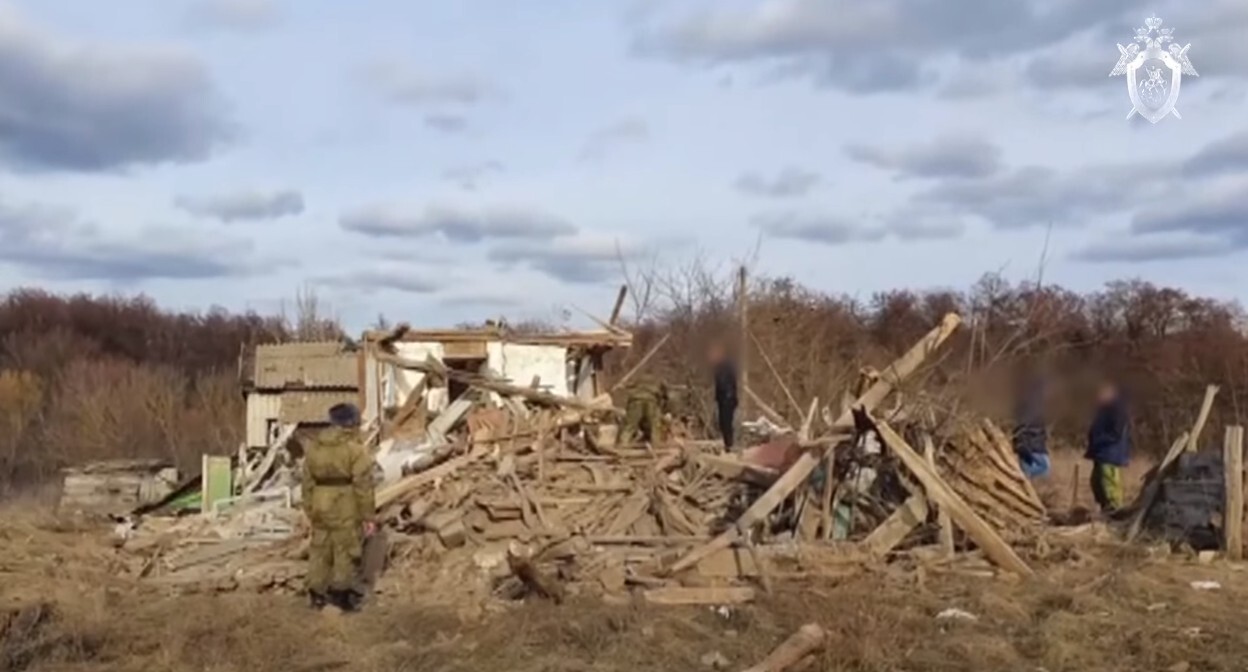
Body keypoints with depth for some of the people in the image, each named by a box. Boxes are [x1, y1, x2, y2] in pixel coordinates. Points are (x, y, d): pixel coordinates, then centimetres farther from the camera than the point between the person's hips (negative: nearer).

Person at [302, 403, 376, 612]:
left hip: (321, 508, 6)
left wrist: (310, 511, 20)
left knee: (320, 551, 14)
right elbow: (363, 486, -13)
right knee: (346, 552, 3)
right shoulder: (356, 449, -10)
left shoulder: (313, 448, 9)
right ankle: (341, 593, 4)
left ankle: (317, 594, 20)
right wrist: (368, 516, -8)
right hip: (346, 510, -6)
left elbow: (308, 483, 12)